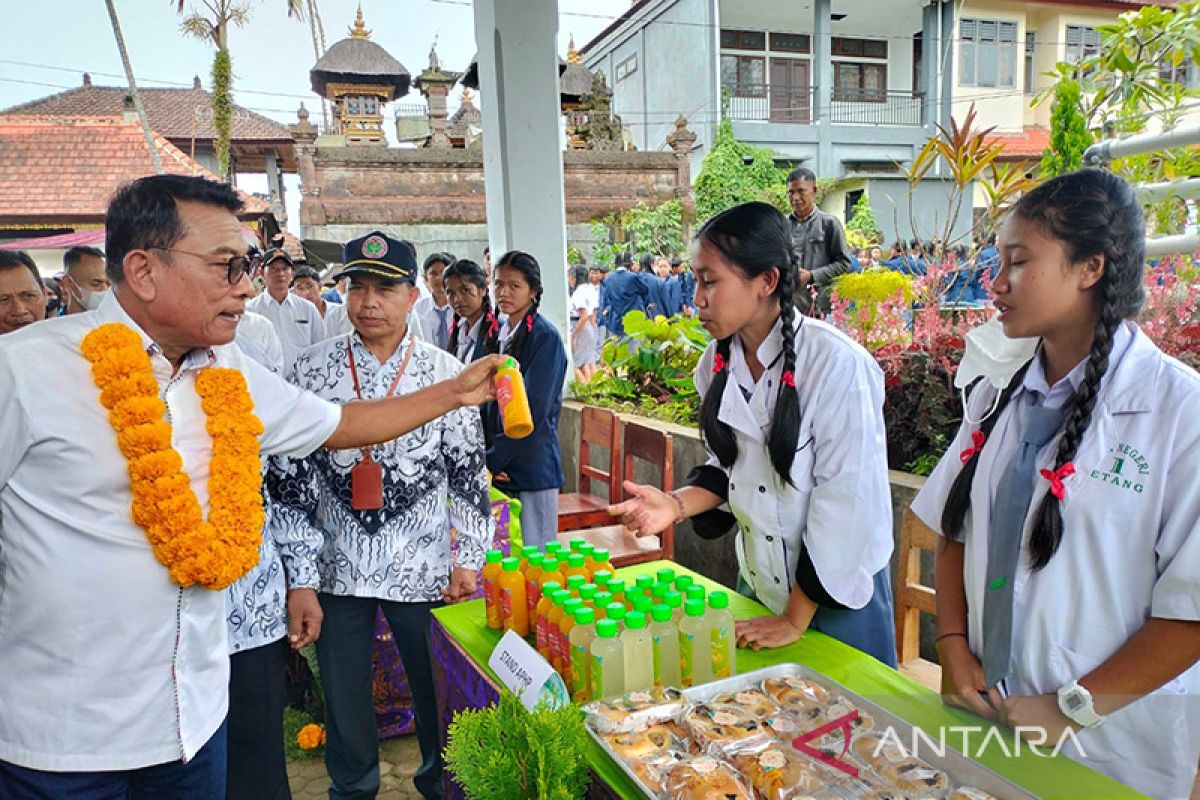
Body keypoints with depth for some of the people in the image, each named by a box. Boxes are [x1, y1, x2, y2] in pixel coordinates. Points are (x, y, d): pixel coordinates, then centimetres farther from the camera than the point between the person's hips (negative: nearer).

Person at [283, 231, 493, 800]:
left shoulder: (445, 372, -5)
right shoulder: (312, 369, -2)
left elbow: (470, 472, -2)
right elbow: (294, 470, 1)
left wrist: (468, 560, -4)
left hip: (423, 566, -1)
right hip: (337, 564, 1)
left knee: (436, 686, 13)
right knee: (343, 691, 16)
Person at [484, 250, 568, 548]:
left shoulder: (545, 337, -10)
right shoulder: (497, 333, 10)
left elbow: (533, 410, -15)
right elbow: (489, 402, 11)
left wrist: (493, 460, -12)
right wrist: (486, 456, -1)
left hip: (533, 466, -6)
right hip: (498, 467, 6)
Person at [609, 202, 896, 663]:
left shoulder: (837, 365, -23)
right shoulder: (719, 362, -3)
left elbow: (845, 502, -21)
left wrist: (795, 620, -13)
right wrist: (678, 504, -12)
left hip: (836, 595, -6)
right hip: (758, 585, 6)